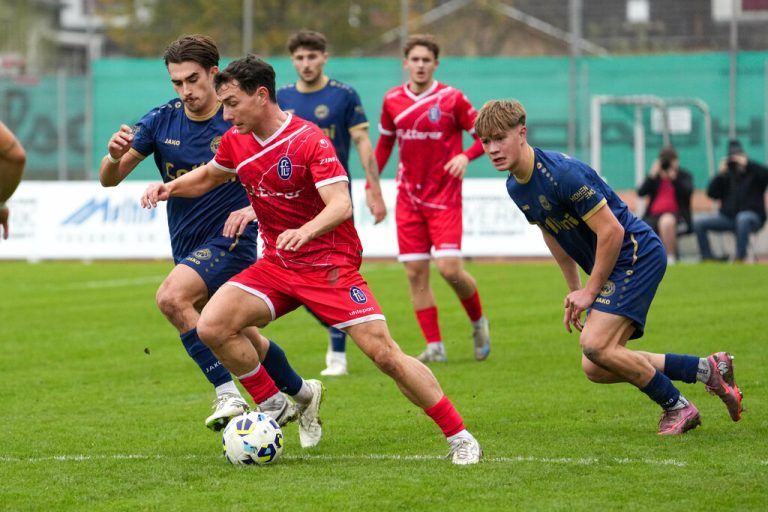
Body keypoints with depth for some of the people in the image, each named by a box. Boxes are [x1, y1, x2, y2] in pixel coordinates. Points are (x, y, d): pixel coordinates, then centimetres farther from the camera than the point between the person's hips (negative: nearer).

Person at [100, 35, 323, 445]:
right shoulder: (162, 120, -1)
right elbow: (109, 180, 0)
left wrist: (250, 208, -30)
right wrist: (114, 155, -23)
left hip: (229, 240, -6)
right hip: (187, 246, 6)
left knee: (172, 296, -30)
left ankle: (228, 392, -26)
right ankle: (300, 393, 39)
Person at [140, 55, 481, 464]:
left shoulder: (309, 140, -18)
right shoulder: (236, 141, 2)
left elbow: (341, 204, -27)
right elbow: (208, 176, 23)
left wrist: (306, 231, -47)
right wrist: (170, 188, 3)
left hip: (330, 264, -6)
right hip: (277, 264, 6)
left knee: (383, 353, -13)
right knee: (211, 327, -15)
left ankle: (459, 437, -2)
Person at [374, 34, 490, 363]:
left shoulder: (451, 99, -6)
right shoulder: (393, 100, 4)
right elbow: (385, 142, 18)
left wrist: (466, 155, -20)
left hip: (444, 197, -4)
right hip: (409, 197, 4)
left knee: (449, 268, -14)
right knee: (415, 273, -1)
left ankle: (478, 321, 14)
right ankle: (434, 346, 5)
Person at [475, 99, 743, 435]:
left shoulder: (562, 173, -24)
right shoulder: (515, 186, 4)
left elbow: (611, 231, -23)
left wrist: (590, 292, -15)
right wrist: (574, 291, 19)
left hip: (636, 254, -10)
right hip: (609, 268, 10)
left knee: (595, 344, -23)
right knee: (595, 368, 3)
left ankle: (676, 407, -3)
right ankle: (708, 369, 13)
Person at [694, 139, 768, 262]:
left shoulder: (753, 172, 2)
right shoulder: (727, 175, 12)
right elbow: (712, 193, 5)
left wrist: (747, 164, -21)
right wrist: (721, 173, -4)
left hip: (753, 216, -5)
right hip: (728, 217, 5)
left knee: (743, 219, -42)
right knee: (699, 224, -11)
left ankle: (740, 258, -37)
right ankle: (707, 258, -12)